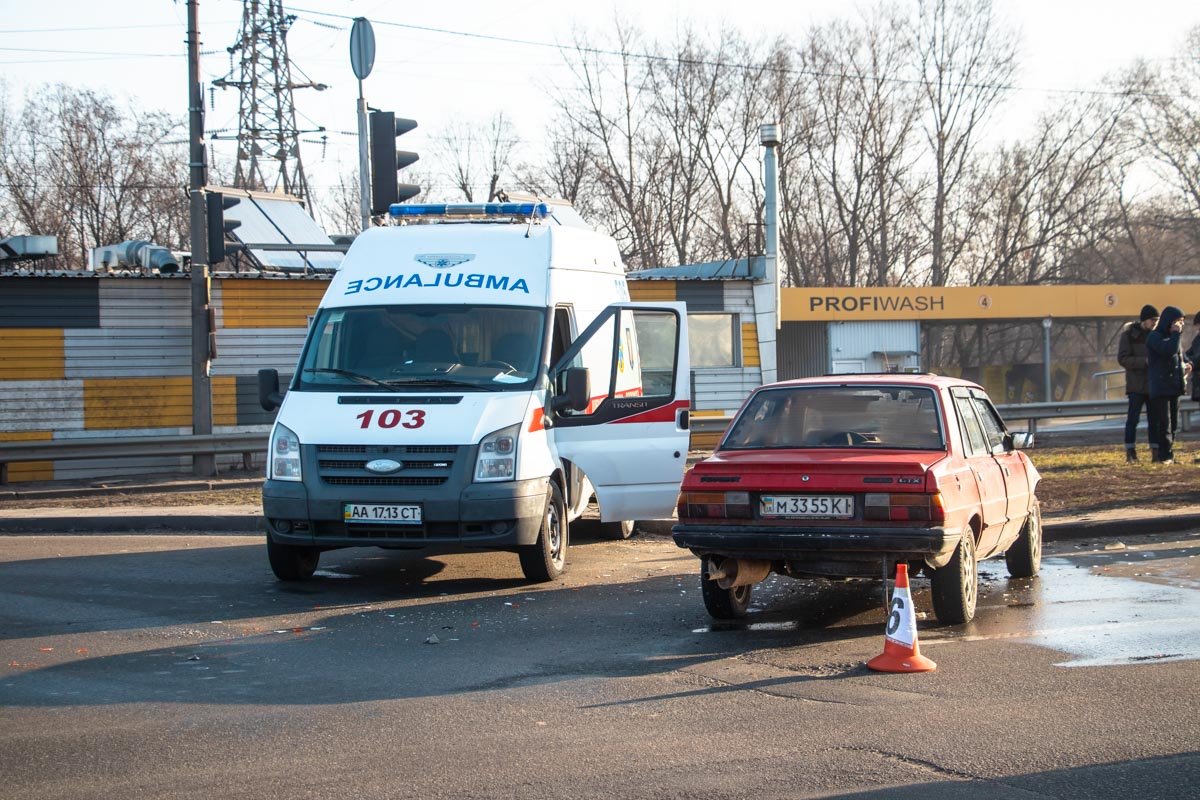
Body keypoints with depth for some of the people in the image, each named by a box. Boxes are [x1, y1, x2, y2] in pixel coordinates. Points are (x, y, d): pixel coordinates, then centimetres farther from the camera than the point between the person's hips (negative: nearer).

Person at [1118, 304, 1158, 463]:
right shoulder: (1129, 334, -3)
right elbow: (1122, 359, -10)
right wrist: (1145, 361, -20)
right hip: (1136, 384, -4)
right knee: (1133, 418, -5)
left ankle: (1155, 452, 8)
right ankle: (1130, 452, -1)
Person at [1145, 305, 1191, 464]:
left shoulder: (1171, 337, 17)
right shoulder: (1155, 337, -10)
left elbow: (1180, 354, 30)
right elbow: (1168, 350, -26)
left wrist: (1186, 364, 10)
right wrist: (1175, 334, -17)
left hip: (1174, 385, 9)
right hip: (1160, 387, -9)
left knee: (1173, 422, 9)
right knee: (1164, 422, -11)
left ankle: (1168, 455, 13)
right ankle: (1165, 455, -10)